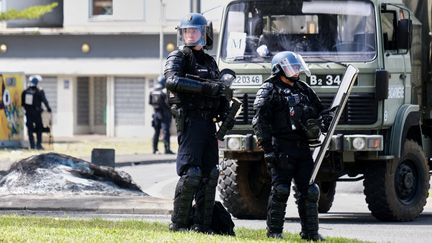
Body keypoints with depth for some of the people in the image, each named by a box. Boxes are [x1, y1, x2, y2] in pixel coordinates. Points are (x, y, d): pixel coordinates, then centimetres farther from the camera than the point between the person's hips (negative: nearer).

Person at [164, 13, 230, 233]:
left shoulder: (209, 62, 21)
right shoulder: (178, 58, -1)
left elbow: (216, 92, 27)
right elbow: (172, 81, -21)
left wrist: (224, 108, 5)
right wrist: (205, 87, -28)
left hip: (208, 121, 7)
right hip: (189, 119, -7)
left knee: (209, 174, 5)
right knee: (190, 173, -13)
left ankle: (202, 224, 10)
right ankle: (178, 223, -6)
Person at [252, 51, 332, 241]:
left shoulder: (303, 90, 19)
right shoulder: (270, 90, -2)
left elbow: (318, 110, 30)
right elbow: (260, 122, -10)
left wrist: (325, 119, 6)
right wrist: (267, 148, -18)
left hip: (302, 147, 6)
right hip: (282, 149, -6)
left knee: (309, 191, 4)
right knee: (280, 190, -7)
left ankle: (310, 232, 12)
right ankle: (274, 231, 3)